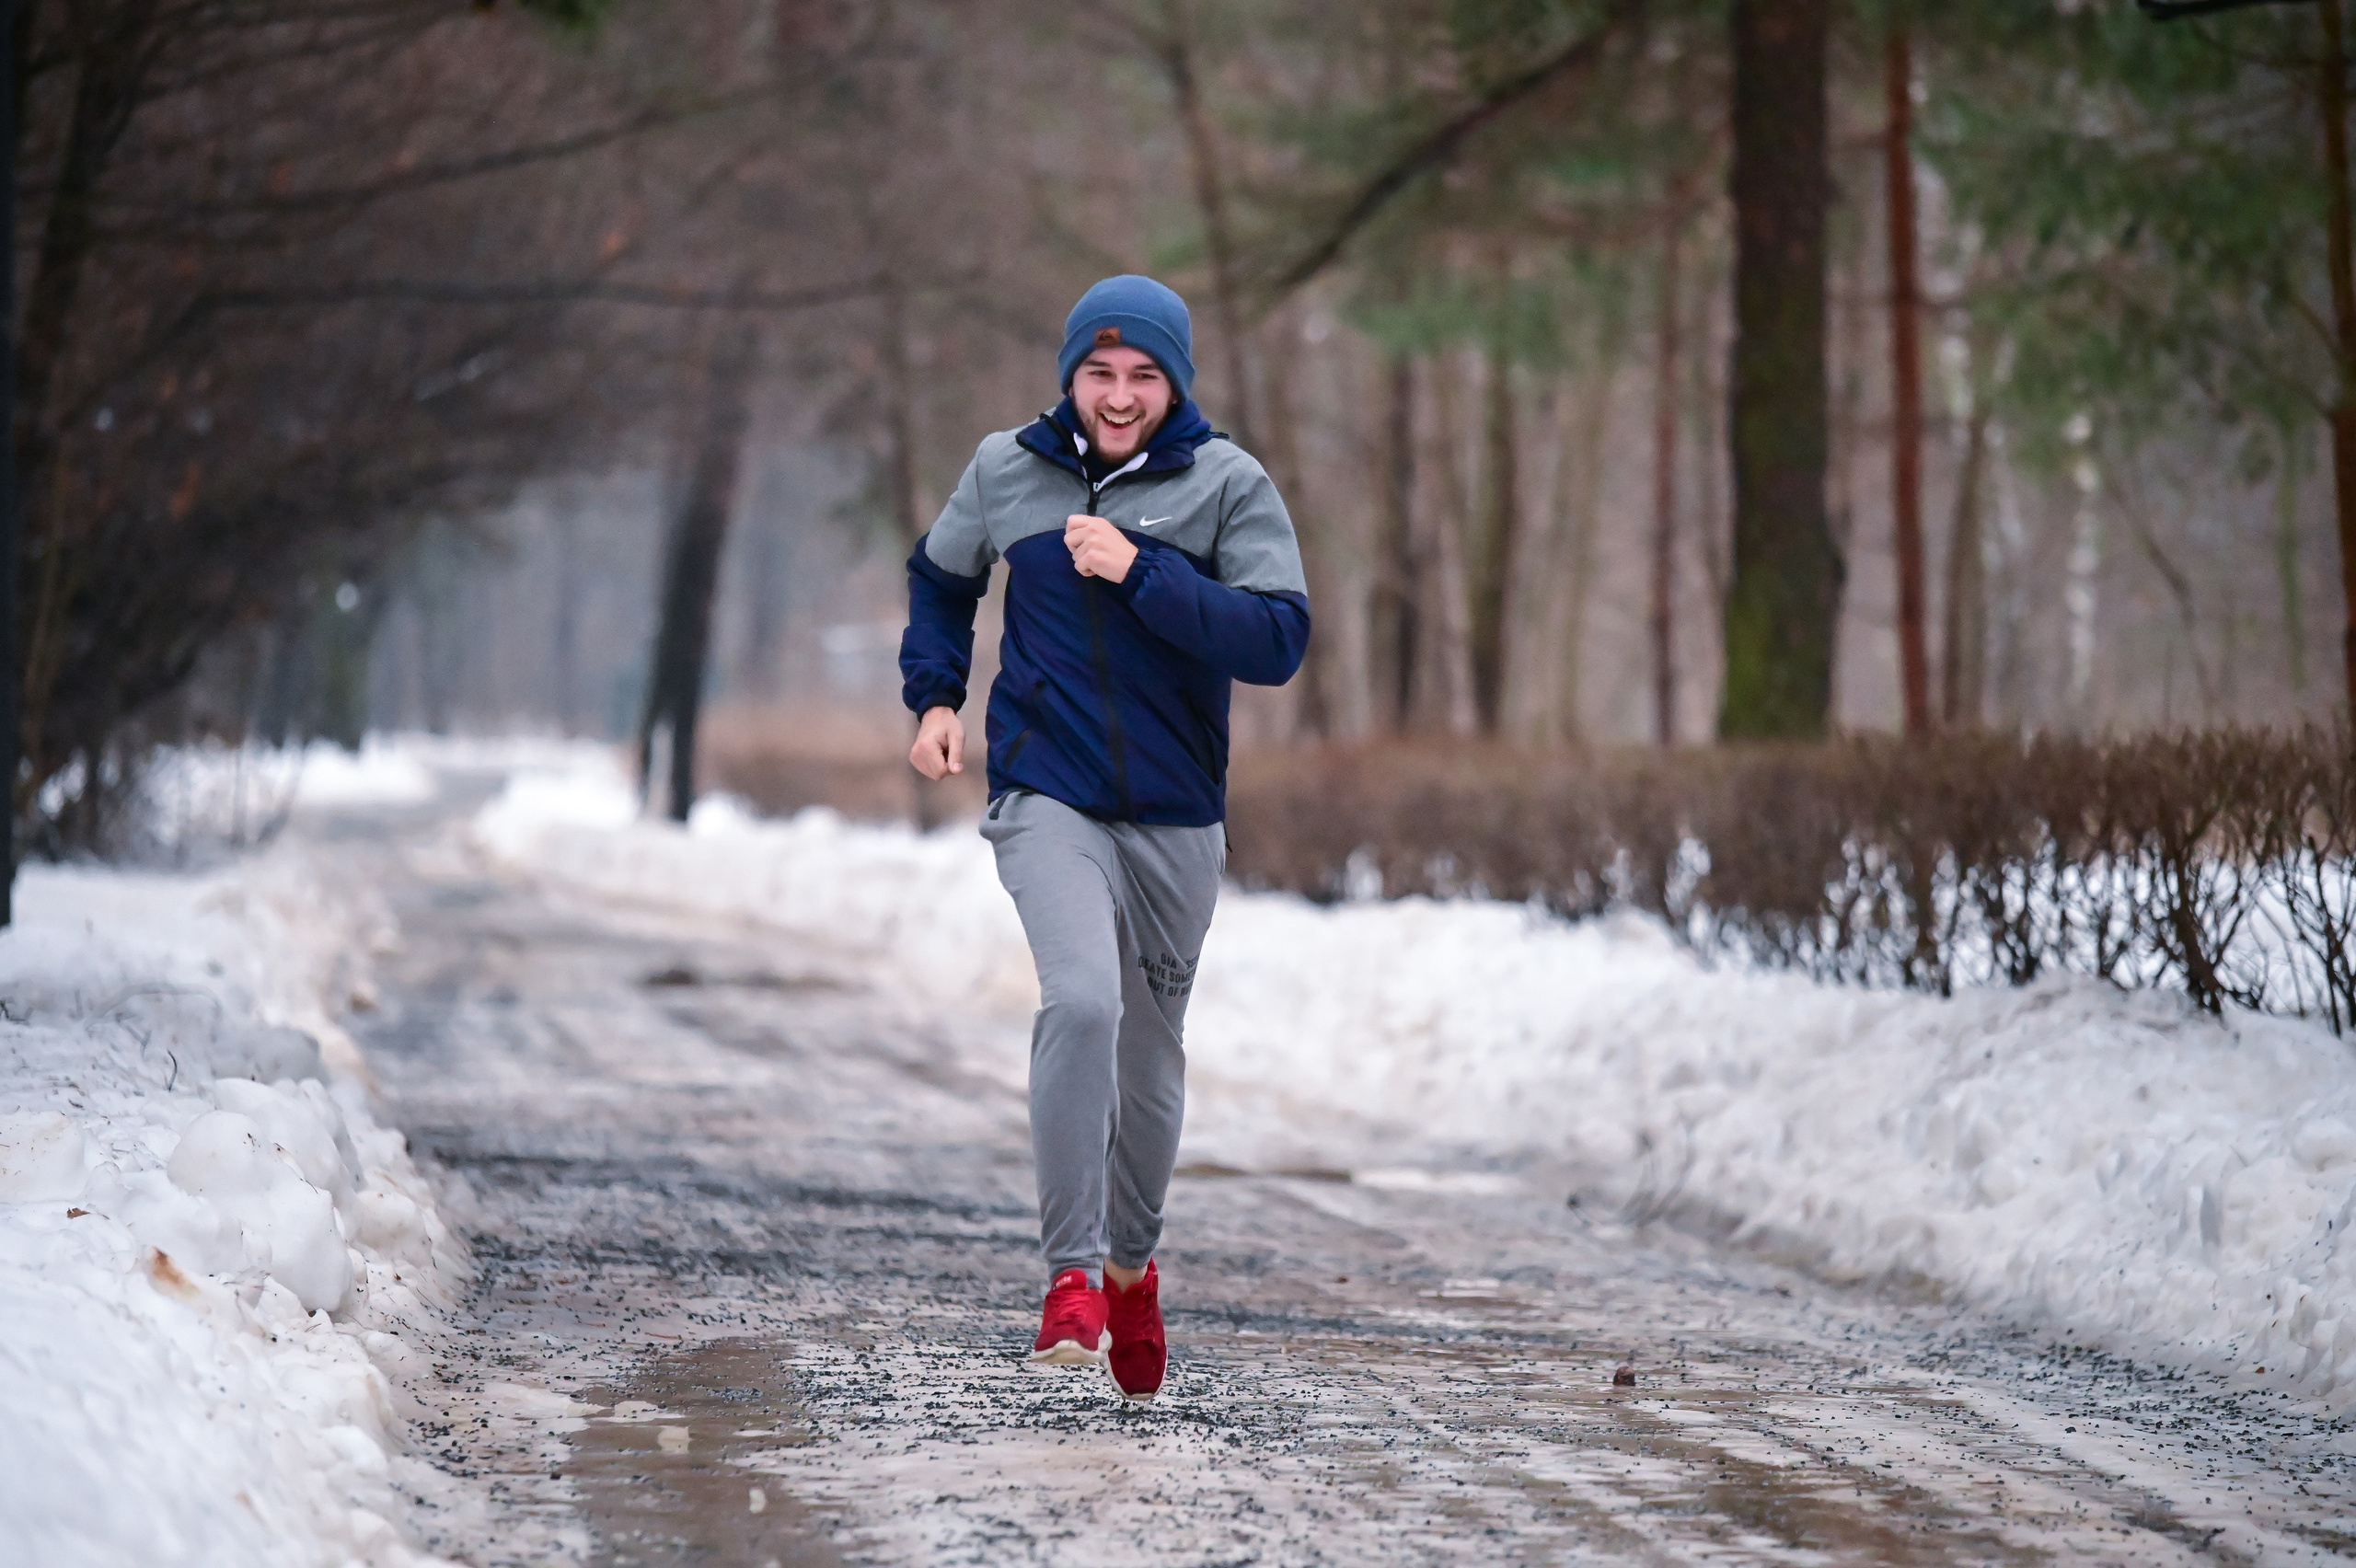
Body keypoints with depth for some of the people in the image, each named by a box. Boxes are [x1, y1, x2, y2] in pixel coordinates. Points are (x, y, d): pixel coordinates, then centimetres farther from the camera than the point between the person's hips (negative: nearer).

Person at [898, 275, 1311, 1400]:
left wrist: (1142, 572, -22)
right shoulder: (1006, 471, 1)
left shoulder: (1228, 486, -5)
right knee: (1082, 999, -26)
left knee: (1151, 1051, 14)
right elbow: (940, 576, 22)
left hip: (1177, 818, 1)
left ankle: (1133, 1262, 39)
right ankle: (1071, 1274, -21)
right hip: (1047, 800, -1)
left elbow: (1279, 642, -16)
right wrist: (934, 694, 7)